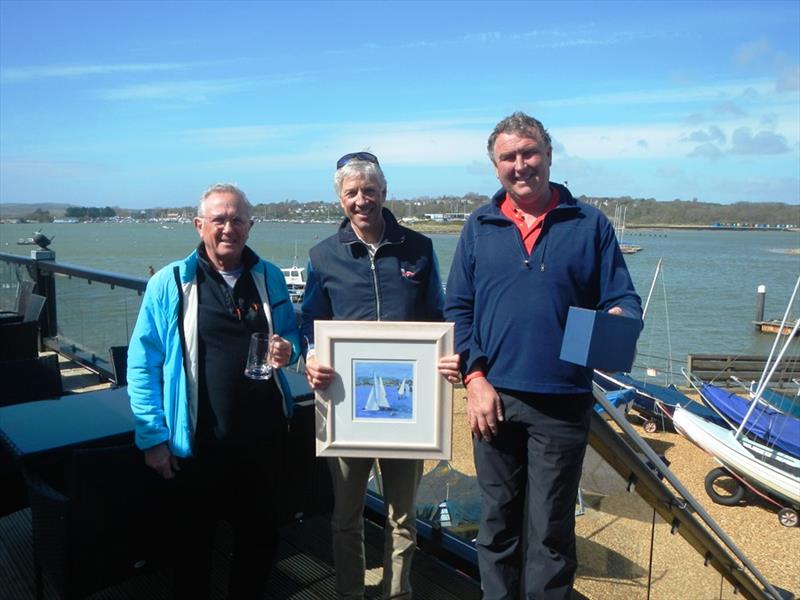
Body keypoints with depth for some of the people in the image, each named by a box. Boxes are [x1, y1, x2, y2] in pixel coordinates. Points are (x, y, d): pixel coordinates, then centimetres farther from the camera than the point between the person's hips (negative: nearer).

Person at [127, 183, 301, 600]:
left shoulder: (270, 278, 3)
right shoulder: (169, 284, -6)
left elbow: (292, 336, 13)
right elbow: (142, 364, -6)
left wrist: (288, 351, -10)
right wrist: (153, 437, -9)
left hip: (263, 438, 3)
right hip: (197, 444, -3)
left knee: (260, 537, 20)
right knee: (194, 544, 17)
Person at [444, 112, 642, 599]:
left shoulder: (590, 224, 3)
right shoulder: (480, 227, 7)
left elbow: (624, 299, 3)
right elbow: (458, 309, 5)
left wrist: (619, 321, -21)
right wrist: (475, 378, -5)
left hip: (562, 401, -2)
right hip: (494, 398, 2)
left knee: (550, 531, 9)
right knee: (497, 523, 16)